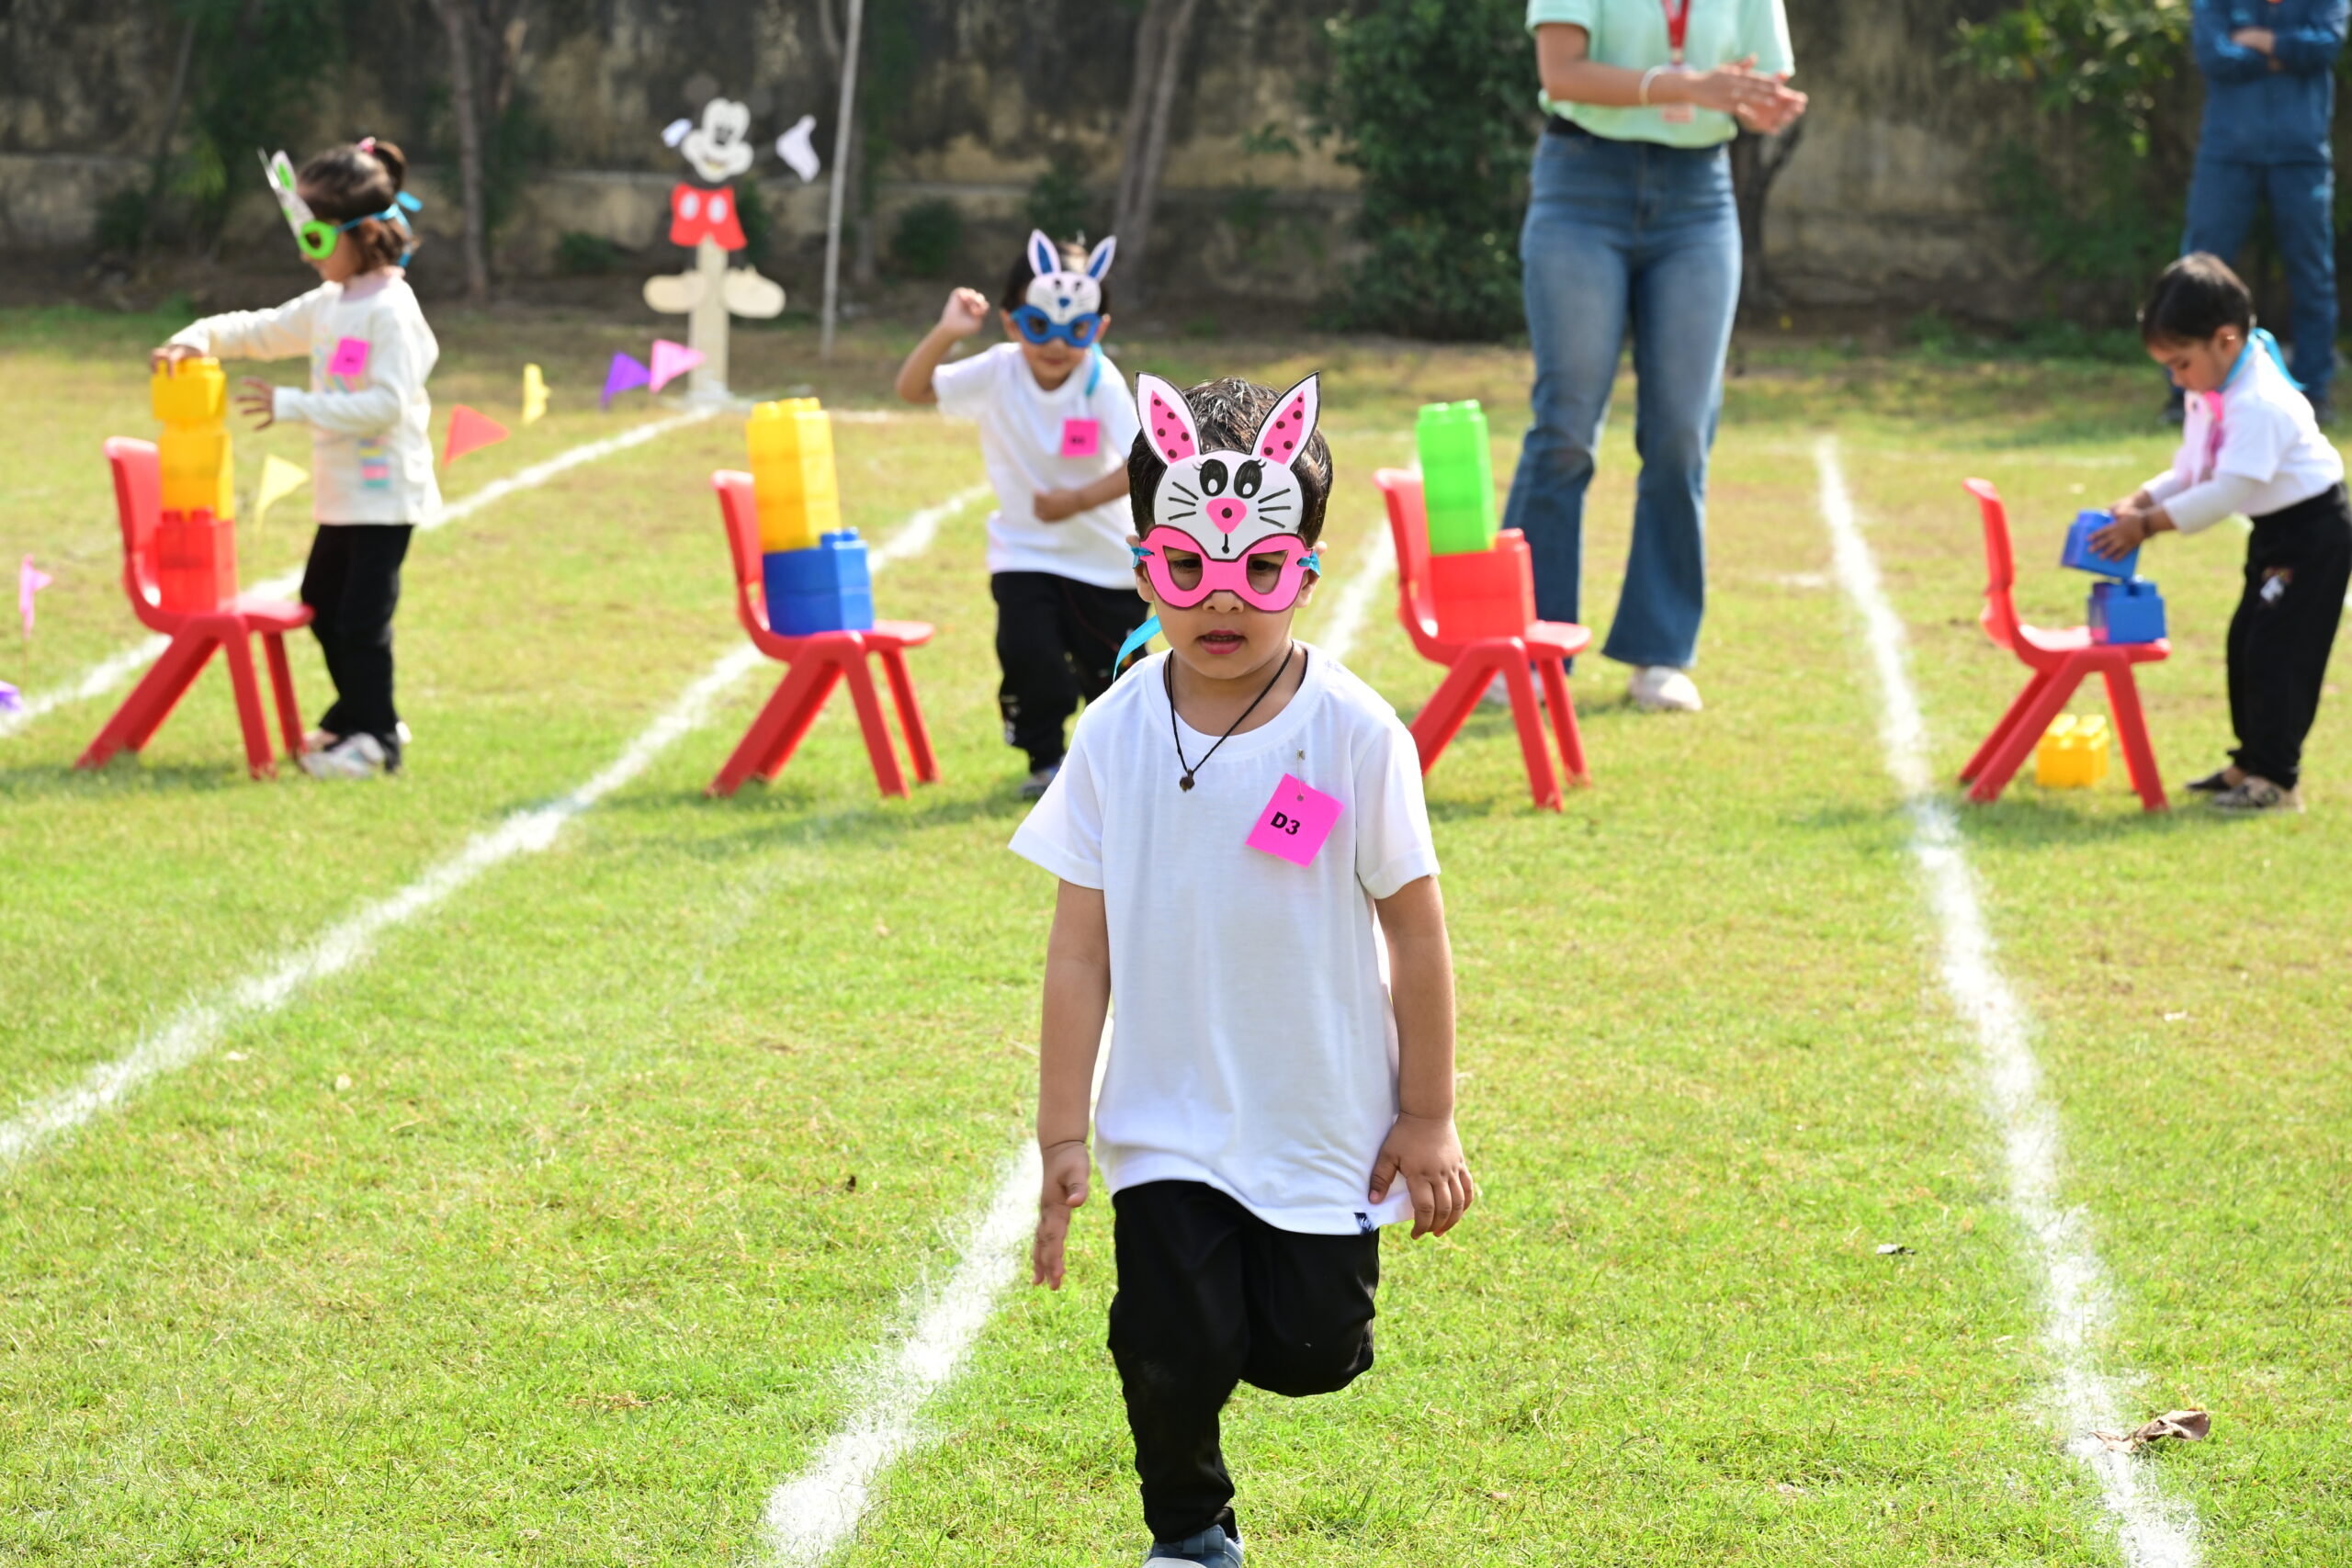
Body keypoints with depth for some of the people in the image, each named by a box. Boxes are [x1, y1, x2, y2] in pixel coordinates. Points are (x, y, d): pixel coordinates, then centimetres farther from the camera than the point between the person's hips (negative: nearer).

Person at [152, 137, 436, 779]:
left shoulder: (391, 311, -18)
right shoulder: (330, 304, 10)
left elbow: (387, 402, -25)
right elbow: (264, 332, 19)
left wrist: (295, 406, -25)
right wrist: (201, 337, 0)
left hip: (386, 490, -10)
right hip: (341, 491, 10)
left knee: (362, 616, -7)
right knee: (321, 604, 19)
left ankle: (375, 737, 3)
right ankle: (357, 714, 33)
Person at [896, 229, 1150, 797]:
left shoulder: (1103, 384, -19)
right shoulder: (998, 373, -12)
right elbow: (913, 388, -16)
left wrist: (1075, 501, -34)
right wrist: (946, 334, -30)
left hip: (1104, 557, -1)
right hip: (1024, 553, 1)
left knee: (1109, 667, 7)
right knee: (1029, 658, -17)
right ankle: (1045, 761, 6)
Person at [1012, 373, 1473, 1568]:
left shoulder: (1353, 734, -13)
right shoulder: (1117, 735, -7)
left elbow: (1415, 932, -5)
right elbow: (1080, 948, -3)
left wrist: (1428, 1119, -2)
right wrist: (1062, 1136, -3)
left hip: (1325, 1114, -1)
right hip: (1169, 1117, 1)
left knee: (1313, 1351, 0)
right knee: (1173, 1345, -8)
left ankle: (1275, 1291, 37)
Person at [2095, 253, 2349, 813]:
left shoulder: (2260, 404, -29)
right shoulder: (2210, 395, 3)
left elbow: (2226, 492, -32)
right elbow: (2192, 471, 10)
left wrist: (2150, 524, -28)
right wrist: (2142, 501, -7)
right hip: (2276, 533, 10)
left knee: (2275, 650, -10)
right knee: (2246, 644, 13)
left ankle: (2277, 778, -4)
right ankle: (2251, 763, 23)